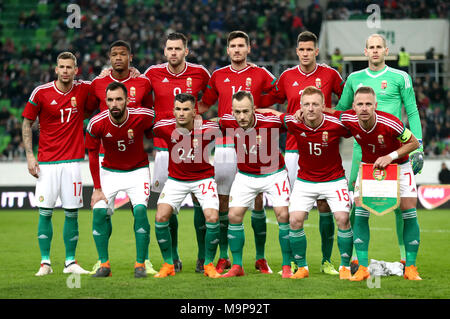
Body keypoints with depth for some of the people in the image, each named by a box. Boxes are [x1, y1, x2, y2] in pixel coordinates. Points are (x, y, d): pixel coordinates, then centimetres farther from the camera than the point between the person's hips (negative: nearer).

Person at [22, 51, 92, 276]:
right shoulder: (41, 92, -3)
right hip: (47, 162, -1)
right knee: (45, 211, -3)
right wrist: (29, 155, -3)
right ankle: (45, 262, 4)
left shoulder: (84, 90, 1)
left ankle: (70, 262, 10)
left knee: (72, 213, 2)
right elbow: (27, 123, 5)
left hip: (73, 160, 1)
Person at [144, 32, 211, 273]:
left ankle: (203, 257, 3)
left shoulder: (199, 73, 2)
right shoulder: (153, 73, 2)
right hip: (164, 146, 1)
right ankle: (173, 259, 10)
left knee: (201, 199, -5)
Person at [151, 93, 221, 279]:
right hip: (176, 179, 1)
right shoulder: (163, 128, -18)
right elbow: (153, 131, 4)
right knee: (161, 217, -14)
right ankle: (168, 265, 3)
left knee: (212, 218, -17)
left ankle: (208, 265, 3)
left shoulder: (208, 129, -20)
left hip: (203, 178, -1)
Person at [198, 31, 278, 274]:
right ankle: (223, 257, 9)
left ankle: (261, 258, 5)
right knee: (222, 200, 1)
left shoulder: (260, 75, 4)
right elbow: (204, 105, 19)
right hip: (225, 145, 2)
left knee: (257, 200, -2)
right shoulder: (218, 76, 10)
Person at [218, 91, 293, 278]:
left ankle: (287, 266, 0)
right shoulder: (227, 123, -19)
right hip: (245, 176, 3)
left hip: (273, 173, -2)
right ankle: (237, 266, 6)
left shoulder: (270, 122, -26)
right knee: (234, 216, -5)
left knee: (283, 215, -12)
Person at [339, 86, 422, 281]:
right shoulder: (348, 120, -23)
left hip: (398, 165, -2)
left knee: (409, 214, -9)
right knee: (360, 213, -11)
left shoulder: (390, 123, -32)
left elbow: (414, 143, -16)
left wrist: (390, 156, -27)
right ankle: (362, 267, -6)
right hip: (368, 166, 2)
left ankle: (410, 267, 2)